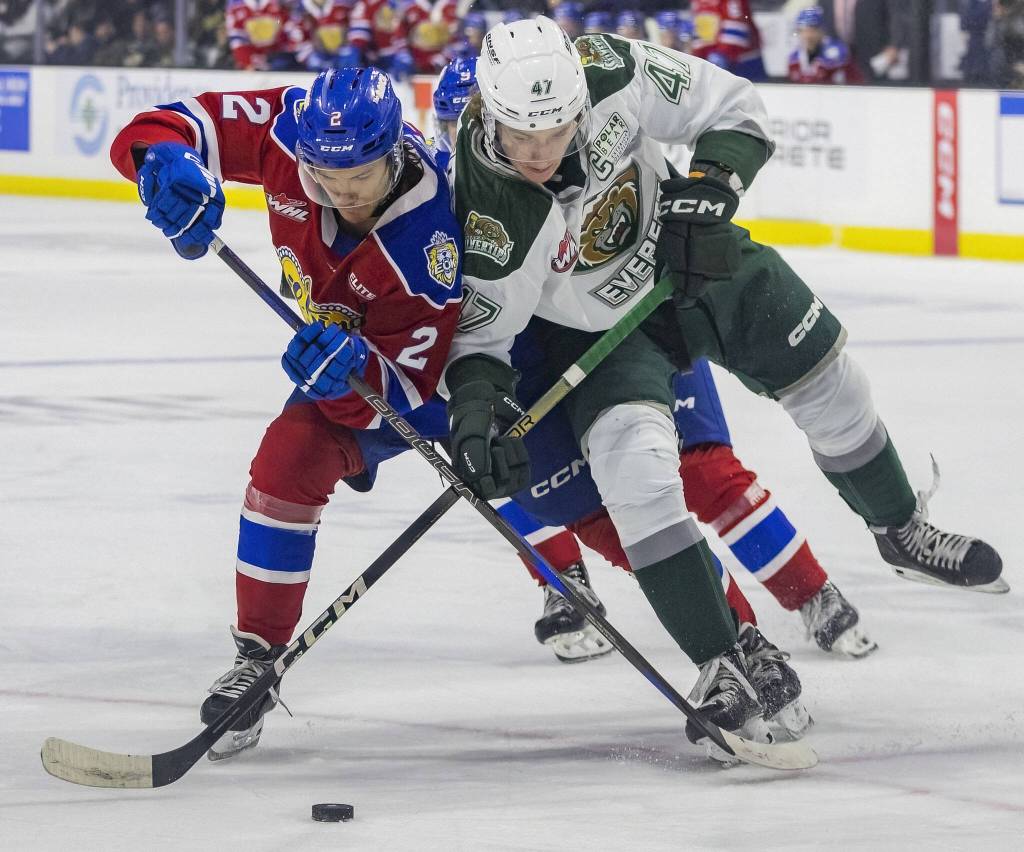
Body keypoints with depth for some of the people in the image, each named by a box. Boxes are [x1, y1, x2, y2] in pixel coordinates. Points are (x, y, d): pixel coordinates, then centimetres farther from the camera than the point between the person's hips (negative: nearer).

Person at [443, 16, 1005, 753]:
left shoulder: (610, 73, -31)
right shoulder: (490, 220, -35)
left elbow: (734, 107, -17)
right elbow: (480, 332, -21)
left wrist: (709, 187, -32)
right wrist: (474, 407, -39)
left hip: (694, 261, 4)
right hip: (593, 326, -4)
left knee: (829, 380, 17)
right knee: (634, 460, -27)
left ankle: (903, 532, 47)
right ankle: (722, 669, -18)